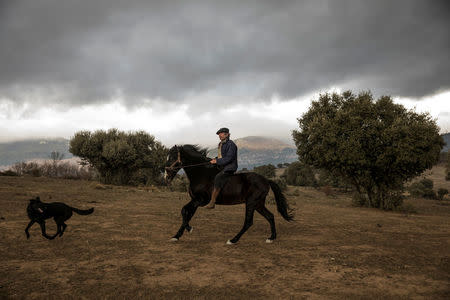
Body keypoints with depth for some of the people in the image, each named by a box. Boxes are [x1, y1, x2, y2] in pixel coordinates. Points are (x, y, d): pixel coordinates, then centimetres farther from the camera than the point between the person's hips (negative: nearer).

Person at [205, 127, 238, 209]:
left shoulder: (230, 144, -12)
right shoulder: (221, 144, 14)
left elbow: (228, 158, -20)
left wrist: (217, 161, -19)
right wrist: (215, 159, 6)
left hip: (229, 168, -10)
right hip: (222, 167, 10)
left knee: (218, 177, -30)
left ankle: (212, 202, -33)